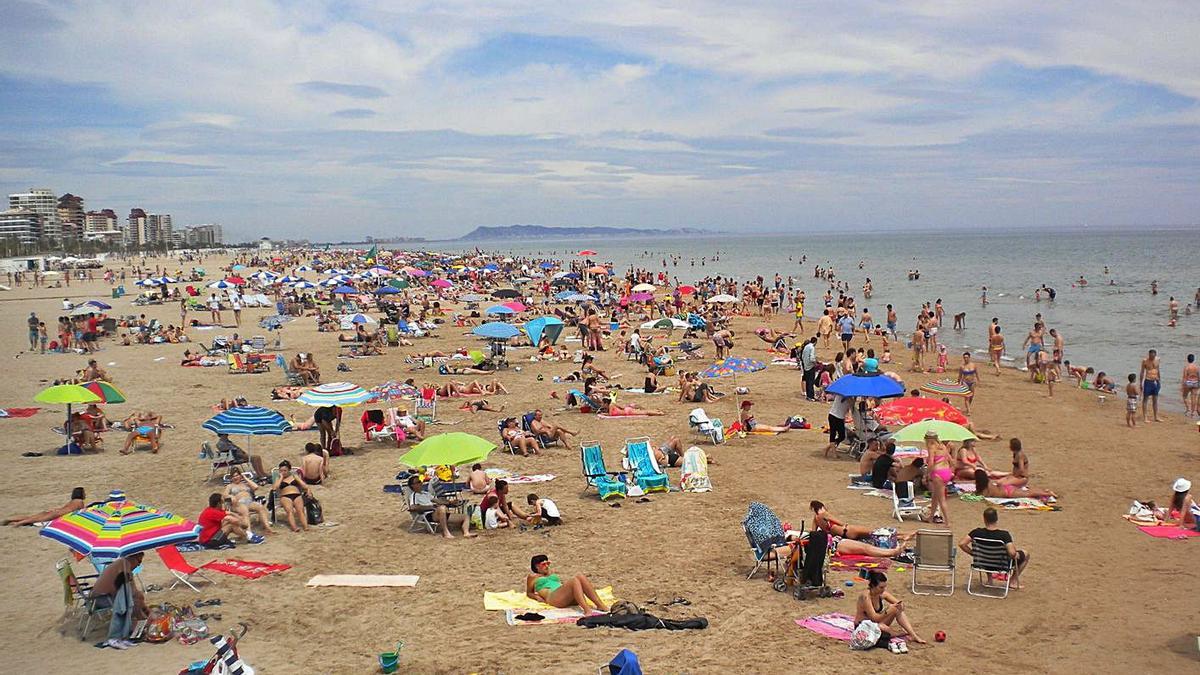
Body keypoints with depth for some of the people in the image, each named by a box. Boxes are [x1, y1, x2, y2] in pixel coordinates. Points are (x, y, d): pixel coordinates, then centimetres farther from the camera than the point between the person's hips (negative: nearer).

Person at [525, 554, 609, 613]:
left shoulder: (552, 575, 38)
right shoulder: (532, 577, 25)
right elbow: (529, 593, 27)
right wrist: (537, 597, 5)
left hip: (570, 598, 6)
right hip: (553, 597, -6)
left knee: (580, 576, -25)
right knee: (574, 580, -33)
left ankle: (600, 605, -38)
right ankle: (586, 610, -54)